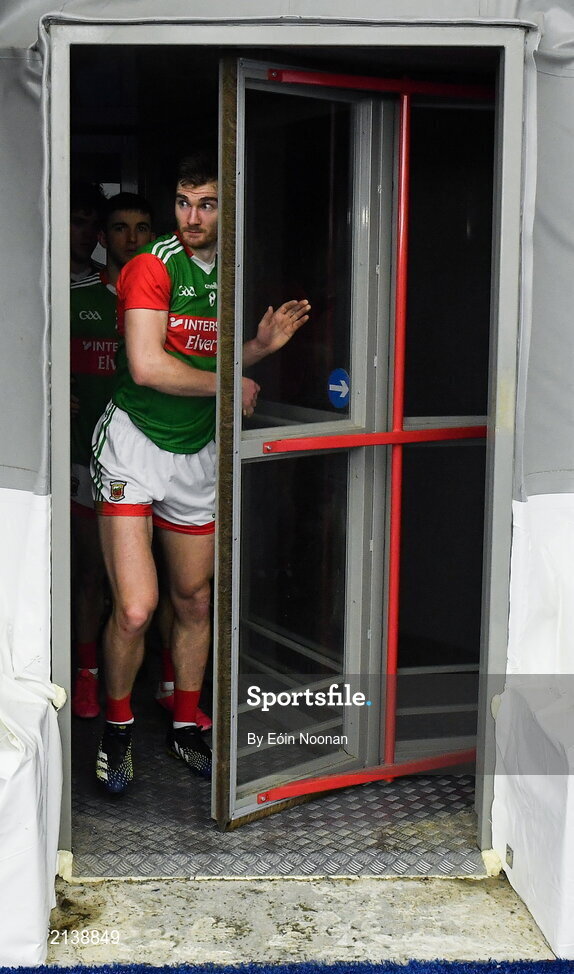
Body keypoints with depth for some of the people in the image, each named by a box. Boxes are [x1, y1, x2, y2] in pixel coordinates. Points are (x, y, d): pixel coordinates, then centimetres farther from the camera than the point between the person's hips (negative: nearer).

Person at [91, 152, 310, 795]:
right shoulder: (152, 266, -13)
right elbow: (147, 366, -23)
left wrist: (261, 345, 2)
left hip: (197, 453, 7)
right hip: (134, 445, -6)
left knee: (194, 601, 13)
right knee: (135, 608, -15)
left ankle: (186, 725, 31)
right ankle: (117, 726, 10)